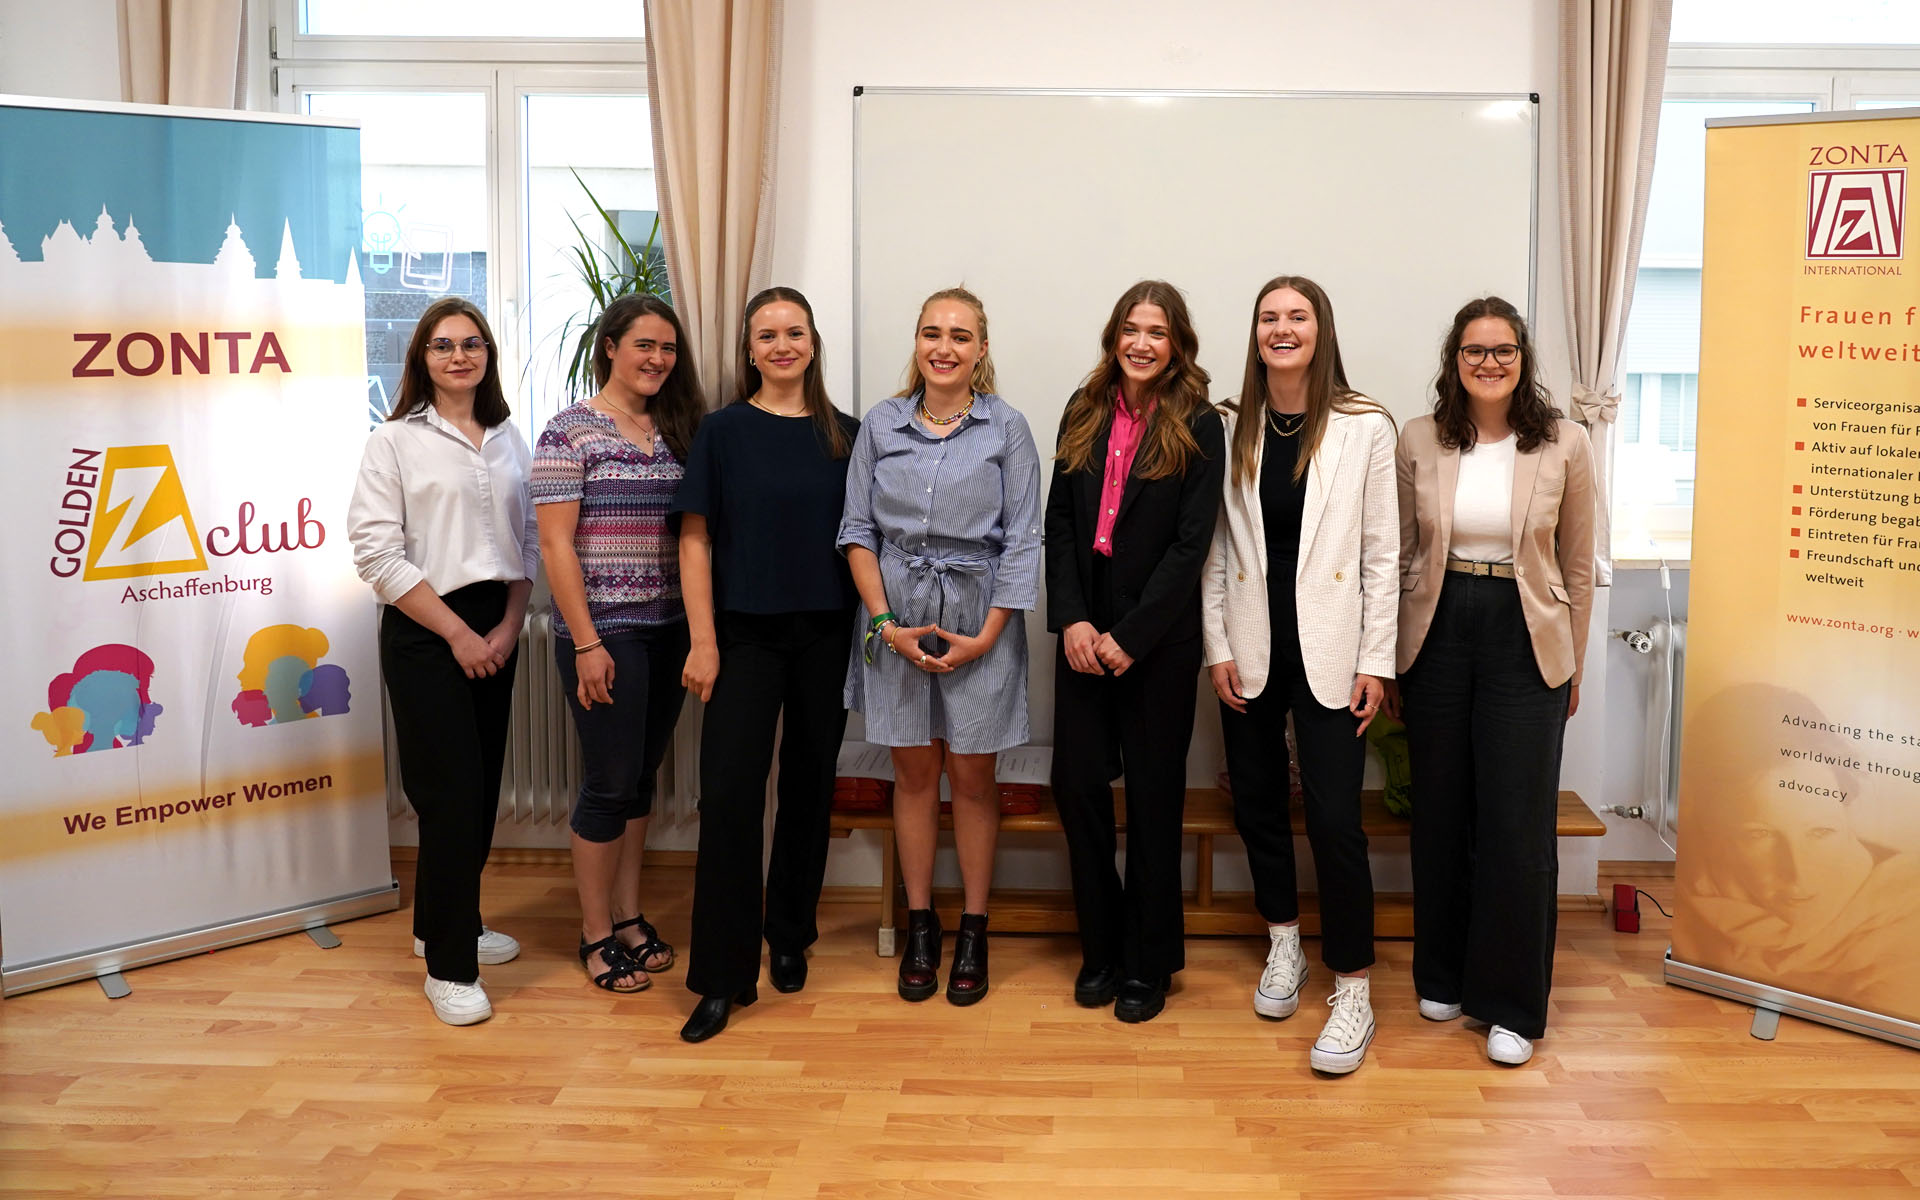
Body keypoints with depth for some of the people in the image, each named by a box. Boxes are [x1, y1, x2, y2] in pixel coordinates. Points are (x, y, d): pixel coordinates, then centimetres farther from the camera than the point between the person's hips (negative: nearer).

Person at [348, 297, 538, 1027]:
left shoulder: (508, 441, 10)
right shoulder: (396, 441, -5)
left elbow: (527, 541, 10)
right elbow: (377, 553, -11)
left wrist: (508, 626, -3)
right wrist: (457, 633, -12)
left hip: (494, 631, 5)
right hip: (425, 634, -5)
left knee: (482, 790, 11)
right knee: (451, 795, -6)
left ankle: (444, 923, 31)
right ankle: (448, 967, 5)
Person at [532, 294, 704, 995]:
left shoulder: (678, 431, 11)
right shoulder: (571, 431, -6)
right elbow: (556, 545, -11)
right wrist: (587, 642, -15)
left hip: (668, 631, 6)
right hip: (603, 631, -6)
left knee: (642, 776, 14)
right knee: (609, 782, 1)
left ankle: (628, 917, 27)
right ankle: (596, 935, 15)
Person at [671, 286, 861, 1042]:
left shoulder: (843, 435, 6)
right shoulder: (723, 432, 0)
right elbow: (696, 540, -2)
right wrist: (703, 641, -8)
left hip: (826, 637, 2)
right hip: (746, 636, -2)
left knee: (809, 788, 10)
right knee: (729, 794, -7)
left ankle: (788, 937, 28)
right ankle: (722, 976, 0)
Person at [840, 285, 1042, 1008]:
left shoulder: (1006, 428, -1)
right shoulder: (881, 426, 4)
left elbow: (1022, 541, -3)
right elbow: (857, 531, 4)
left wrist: (985, 636, -9)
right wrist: (887, 623, -7)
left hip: (979, 621, -1)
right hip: (896, 618, 2)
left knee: (972, 774, 5)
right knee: (913, 771, 8)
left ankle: (973, 931, 18)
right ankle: (920, 926, 21)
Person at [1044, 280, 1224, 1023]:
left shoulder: (1197, 426, -4)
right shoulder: (1084, 412, 7)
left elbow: (1191, 543, -9)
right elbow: (1059, 520, 5)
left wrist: (1129, 636, -13)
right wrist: (1070, 619, -7)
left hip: (1159, 639, -3)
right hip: (1082, 633, 3)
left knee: (1153, 795, 5)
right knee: (1077, 783, 3)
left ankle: (1149, 961, 19)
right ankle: (1101, 948, 20)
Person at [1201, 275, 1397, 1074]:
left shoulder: (1364, 429, -3)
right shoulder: (1231, 429, 4)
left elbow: (1381, 553, -2)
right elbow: (1215, 548, 6)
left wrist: (1376, 661, -5)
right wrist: (1218, 646, 0)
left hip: (1327, 649, -3)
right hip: (1251, 648, 3)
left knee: (1334, 819, -6)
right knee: (1257, 801, 12)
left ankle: (1352, 992, 6)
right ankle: (1284, 944, 33)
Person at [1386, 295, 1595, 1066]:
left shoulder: (1563, 447, -2)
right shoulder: (1420, 442, 1)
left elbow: (1577, 566, 5)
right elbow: (1400, 554, 7)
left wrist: (1573, 667, 7)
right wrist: (1388, 658, 6)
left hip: (1524, 641, -1)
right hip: (1439, 634, 2)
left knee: (1518, 825, -2)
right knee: (1440, 815, 10)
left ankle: (1513, 1003, 12)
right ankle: (1444, 978, 27)